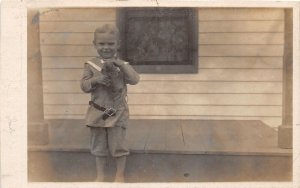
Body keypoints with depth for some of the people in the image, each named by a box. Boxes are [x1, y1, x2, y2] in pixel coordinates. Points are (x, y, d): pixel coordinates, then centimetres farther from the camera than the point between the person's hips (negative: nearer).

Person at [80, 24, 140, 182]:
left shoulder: (122, 65, -3)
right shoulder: (91, 65, -1)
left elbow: (134, 80, -18)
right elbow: (84, 86, -4)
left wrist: (120, 64, -27)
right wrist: (95, 80, -23)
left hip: (118, 113, -1)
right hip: (98, 112, 2)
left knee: (118, 145, 6)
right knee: (99, 146, 13)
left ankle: (120, 174, 23)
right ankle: (100, 174, 28)